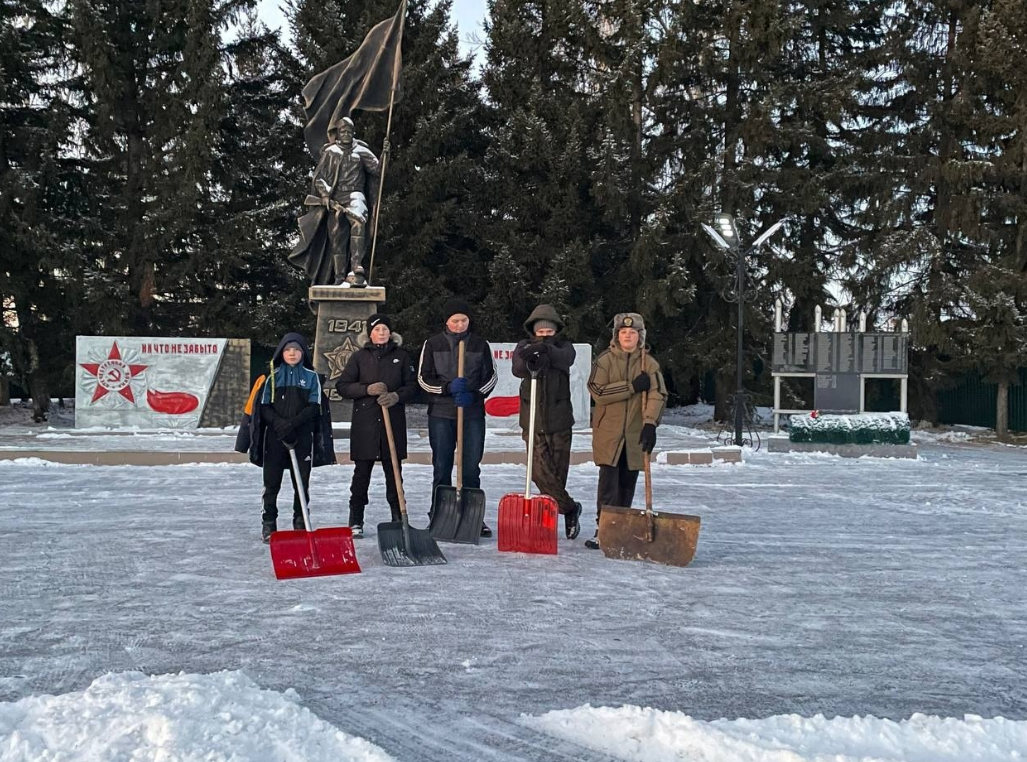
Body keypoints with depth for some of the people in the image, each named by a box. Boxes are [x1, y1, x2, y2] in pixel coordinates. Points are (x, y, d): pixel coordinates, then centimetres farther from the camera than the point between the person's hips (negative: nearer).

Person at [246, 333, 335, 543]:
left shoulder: (311, 376, 5)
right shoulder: (273, 375, 6)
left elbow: (314, 406, -3)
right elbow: (264, 406, 1)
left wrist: (294, 422, -17)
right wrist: (279, 422, -16)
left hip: (303, 437, 0)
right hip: (274, 437, 0)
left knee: (302, 484, 4)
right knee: (272, 482, 3)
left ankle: (300, 524, 15)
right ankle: (268, 525, 11)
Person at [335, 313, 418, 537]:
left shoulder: (401, 356, 9)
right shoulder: (359, 357, 7)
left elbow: (413, 385, 7)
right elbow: (342, 386, 4)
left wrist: (397, 396, -12)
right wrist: (367, 389, -11)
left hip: (394, 421, 1)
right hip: (364, 422, -1)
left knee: (394, 471, 5)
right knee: (362, 471, 1)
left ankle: (398, 518, 14)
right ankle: (356, 521, 7)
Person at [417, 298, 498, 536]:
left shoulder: (480, 344, 6)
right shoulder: (433, 344, 3)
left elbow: (491, 376, 8)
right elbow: (423, 377, 2)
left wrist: (473, 394, -8)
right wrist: (448, 388, -15)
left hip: (473, 414, 1)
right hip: (441, 413, -1)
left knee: (471, 467, 3)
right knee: (441, 468, 3)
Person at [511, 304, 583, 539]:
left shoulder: (564, 346, 4)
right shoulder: (524, 347, 4)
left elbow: (565, 358, -23)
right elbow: (517, 368, -18)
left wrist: (545, 349, -43)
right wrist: (529, 363, -42)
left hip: (559, 422, 0)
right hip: (533, 421, 0)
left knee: (558, 472, 5)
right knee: (540, 471, -10)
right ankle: (569, 508, 5)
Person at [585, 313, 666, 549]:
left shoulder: (649, 363, 3)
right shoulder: (605, 360, -1)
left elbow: (658, 395, -8)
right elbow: (598, 392, -14)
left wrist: (650, 424, -22)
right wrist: (632, 386, -18)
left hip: (636, 433, 2)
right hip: (608, 432, -2)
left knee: (628, 483, 10)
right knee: (608, 481, -8)